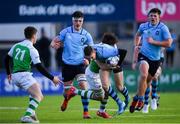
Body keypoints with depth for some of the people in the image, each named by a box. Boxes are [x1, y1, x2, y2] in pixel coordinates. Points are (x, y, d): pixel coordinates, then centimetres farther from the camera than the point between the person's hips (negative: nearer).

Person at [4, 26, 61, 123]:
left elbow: (6, 59, 20)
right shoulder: (32, 50, -8)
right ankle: (27, 116, -27)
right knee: (38, 96, -10)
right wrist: (52, 78, -8)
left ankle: (31, 113, 9)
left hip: (15, 75, 8)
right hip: (24, 75, -8)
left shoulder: (16, 46, 12)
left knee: (35, 92, 25)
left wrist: (9, 73, 34)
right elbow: (39, 67, -12)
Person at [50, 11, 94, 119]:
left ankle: (86, 112, -12)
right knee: (68, 91, 7)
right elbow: (53, 43, 7)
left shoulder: (86, 35, -1)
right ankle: (66, 100, 45)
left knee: (84, 86, -19)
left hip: (80, 65, -1)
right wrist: (55, 44, -17)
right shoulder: (66, 32, 0)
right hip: (67, 65, 1)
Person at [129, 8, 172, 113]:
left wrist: (153, 42, -19)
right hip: (144, 55, -1)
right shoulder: (143, 26, 2)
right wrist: (136, 45, 11)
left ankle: (137, 98, 33)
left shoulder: (163, 28, -9)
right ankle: (140, 100, -18)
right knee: (144, 75, -26)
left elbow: (168, 43, -16)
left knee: (148, 81, 12)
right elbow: (138, 35, 26)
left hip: (155, 58, 1)